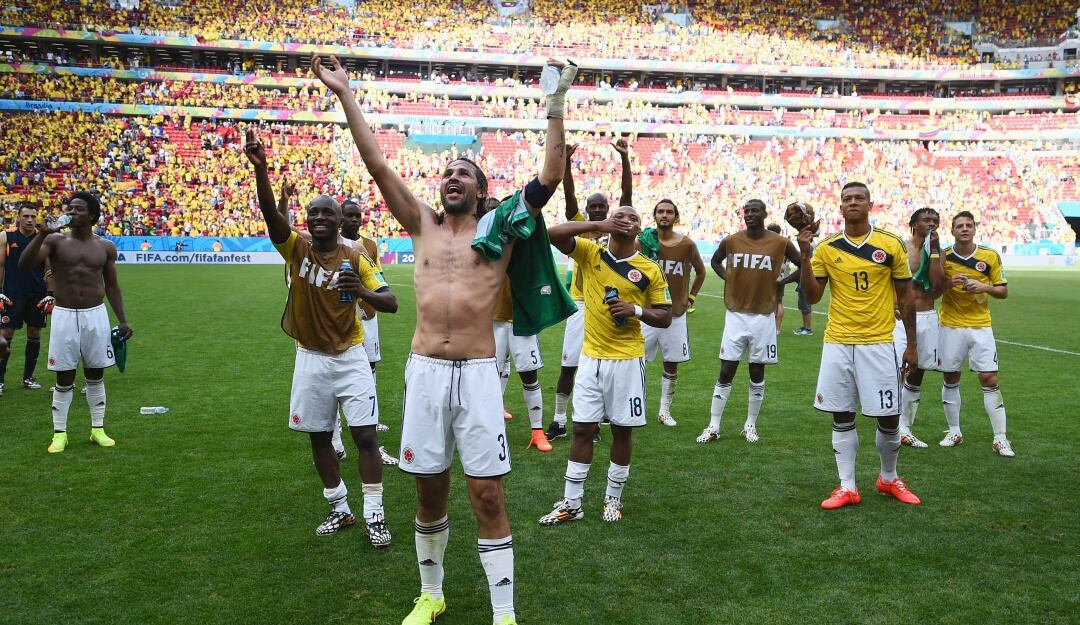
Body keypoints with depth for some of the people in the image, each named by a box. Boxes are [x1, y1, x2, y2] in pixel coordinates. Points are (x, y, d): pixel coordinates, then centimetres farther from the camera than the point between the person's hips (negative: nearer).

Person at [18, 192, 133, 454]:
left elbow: (111, 286, 9)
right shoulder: (55, 241, -2)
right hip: (65, 315, -1)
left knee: (95, 375, 9)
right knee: (64, 378, 4)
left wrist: (122, 320, 4)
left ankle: (98, 429, 20)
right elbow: (24, 265, -15)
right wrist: (41, 235, -26)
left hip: (96, 315, 1)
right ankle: (59, 433, 14)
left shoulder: (105, 247, 4)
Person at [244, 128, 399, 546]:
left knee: (365, 435, -6)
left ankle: (374, 516, 5)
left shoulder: (355, 259, -5)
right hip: (311, 359, 2)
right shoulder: (296, 248, -4)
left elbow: (391, 303, -9)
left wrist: (362, 292, -30)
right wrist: (260, 168, -39)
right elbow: (270, 213, -22)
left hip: (350, 358, -2)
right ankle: (339, 510, 26)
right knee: (319, 438, 10)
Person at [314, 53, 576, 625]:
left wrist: (556, 106, -10)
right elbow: (377, 164, 8)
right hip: (424, 372, 3)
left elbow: (549, 179, -5)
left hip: (477, 374, -3)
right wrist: (346, 96, 5)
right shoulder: (423, 225, 12)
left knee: (488, 496, -1)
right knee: (429, 492, 13)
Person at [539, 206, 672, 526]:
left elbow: (665, 317, 2)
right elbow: (554, 234, -14)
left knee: (622, 430, 9)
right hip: (591, 358, 1)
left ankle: (613, 498, 26)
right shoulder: (590, 253, 1)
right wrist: (598, 225, -20)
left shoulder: (650, 270, -1)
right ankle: (571, 503, 15)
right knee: (582, 429, 5)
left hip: (627, 361, -1)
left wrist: (636, 310, -17)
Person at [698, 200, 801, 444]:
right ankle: (713, 427, 8)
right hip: (736, 315, 1)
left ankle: (751, 425, 22)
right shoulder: (731, 241, 0)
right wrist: (728, 278, 4)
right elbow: (716, 261, 20)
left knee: (757, 373, 8)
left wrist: (780, 281, -3)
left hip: (763, 317, -1)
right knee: (726, 372, 1)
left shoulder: (780, 243, -4)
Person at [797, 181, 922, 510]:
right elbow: (812, 296, 1)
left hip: (878, 344, -1)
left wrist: (911, 345, 4)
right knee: (842, 418, 6)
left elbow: (904, 297, 5)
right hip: (837, 344, 1)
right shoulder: (827, 248, 3)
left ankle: (888, 479, 27)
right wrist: (804, 253, -9)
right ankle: (847, 487, 17)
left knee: (889, 418, 3)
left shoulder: (891, 245, -1)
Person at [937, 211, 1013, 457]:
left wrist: (985, 287, -15)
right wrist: (949, 283, -15)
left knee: (989, 380, -5)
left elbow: (1003, 291, 4)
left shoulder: (990, 257, -1)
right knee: (950, 380, 7)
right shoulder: (942, 256, 0)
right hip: (950, 327, 1)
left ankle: (1000, 438, 1)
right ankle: (954, 432, 21)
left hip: (981, 327, -1)